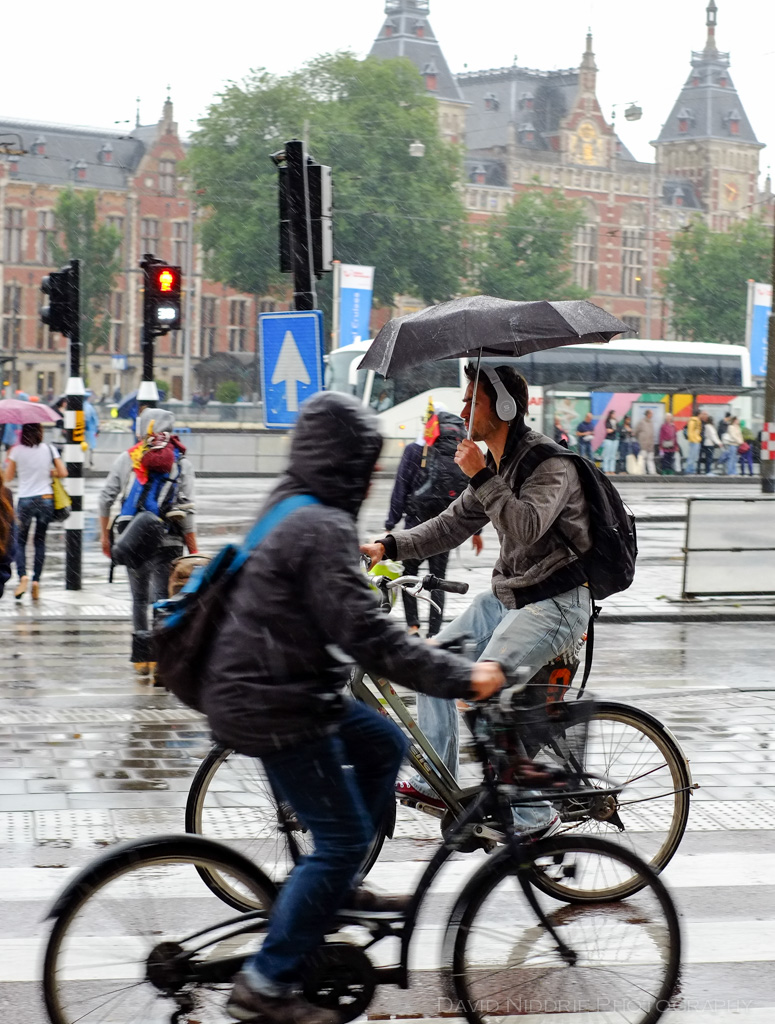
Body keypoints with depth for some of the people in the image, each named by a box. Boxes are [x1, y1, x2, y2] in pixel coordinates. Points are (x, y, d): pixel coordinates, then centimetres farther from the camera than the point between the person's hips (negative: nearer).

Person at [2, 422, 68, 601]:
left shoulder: (16, 451, -4)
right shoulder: (49, 449, 0)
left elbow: (8, 477, 3)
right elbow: (63, 473, 1)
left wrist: (9, 459, 16)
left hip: (24, 500, -1)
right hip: (45, 499, 1)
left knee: (20, 540, 9)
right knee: (40, 541, 10)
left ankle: (23, 576, -13)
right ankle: (36, 581, 3)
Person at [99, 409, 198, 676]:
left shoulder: (126, 459, 6)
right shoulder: (181, 464, -1)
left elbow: (106, 498, 6)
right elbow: (185, 510, -5)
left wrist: (104, 534, 16)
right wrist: (193, 550, 0)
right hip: (167, 543, -3)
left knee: (139, 598, 15)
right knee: (163, 599, -1)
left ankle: (142, 656, 17)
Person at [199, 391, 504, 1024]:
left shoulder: (289, 507, 10)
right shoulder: (323, 530, -21)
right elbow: (366, 635, -26)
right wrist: (462, 677, -21)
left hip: (263, 686, 10)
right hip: (273, 704, -10)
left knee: (384, 744, 21)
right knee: (344, 836, -4)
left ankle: (335, 886, 25)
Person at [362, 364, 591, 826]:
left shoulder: (550, 463, -16)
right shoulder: (495, 463, 12)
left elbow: (527, 526, -31)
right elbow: (453, 524, 13)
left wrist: (481, 476, -26)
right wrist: (388, 546, 3)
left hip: (554, 602, -10)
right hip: (508, 595, 10)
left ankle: (531, 816, -11)